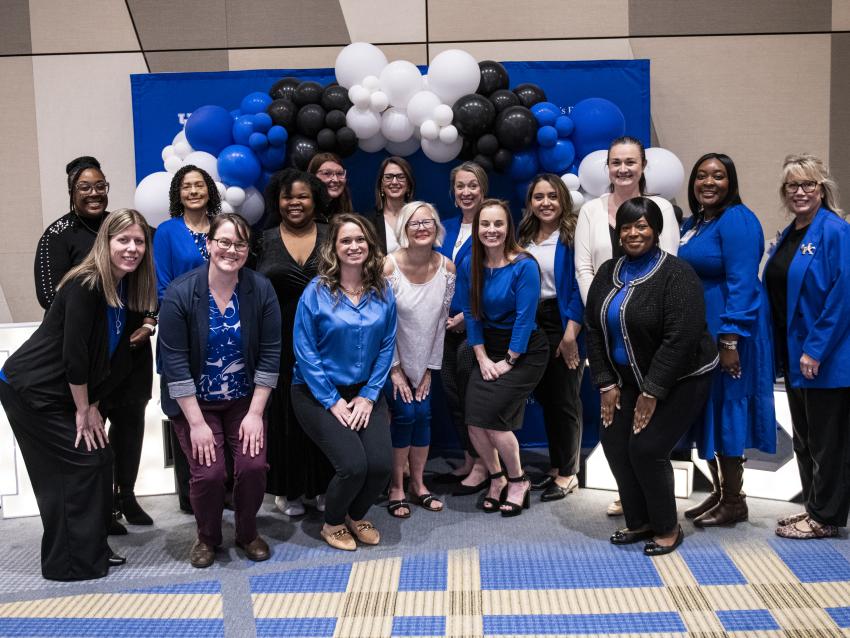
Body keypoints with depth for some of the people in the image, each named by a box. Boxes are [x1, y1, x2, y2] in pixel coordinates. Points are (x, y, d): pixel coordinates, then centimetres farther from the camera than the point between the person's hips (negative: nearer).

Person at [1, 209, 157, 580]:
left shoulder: (130, 288, 1)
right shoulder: (85, 286, -23)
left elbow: (118, 355, 4)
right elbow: (74, 354, -23)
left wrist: (93, 405, 0)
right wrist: (84, 410, -14)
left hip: (64, 392, 8)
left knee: (100, 459, 8)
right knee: (79, 465, -5)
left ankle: (91, 550, 22)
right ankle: (72, 563, 8)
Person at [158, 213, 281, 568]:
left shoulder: (261, 290, -10)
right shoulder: (180, 293, -16)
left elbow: (270, 353, -7)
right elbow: (174, 362, -15)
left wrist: (256, 412, -11)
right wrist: (197, 423, -17)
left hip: (244, 400, 2)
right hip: (194, 402, -2)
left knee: (253, 466, -13)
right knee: (208, 473, -14)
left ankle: (247, 533, 17)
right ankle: (207, 537, 18)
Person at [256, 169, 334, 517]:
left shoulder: (332, 237, 6)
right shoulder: (266, 241, 5)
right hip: (282, 343, 0)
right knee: (285, 413, 4)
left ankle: (321, 485, 19)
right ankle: (288, 488, 18)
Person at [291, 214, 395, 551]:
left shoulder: (383, 292, -1)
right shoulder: (317, 291, -11)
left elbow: (386, 346, 1)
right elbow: (305, 351, -12)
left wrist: (368, 395, -8)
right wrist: (332, 401, -14)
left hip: (364, 391, 4)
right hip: (318, 393, -4)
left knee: (381, 464, -14)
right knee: (353, 465, -19)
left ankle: (356, 515, 20)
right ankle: (333, 523, 14)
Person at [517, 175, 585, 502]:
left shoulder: (572, 235, -9)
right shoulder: (524, 238, 10)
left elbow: (579, 286, -13)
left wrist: (571, 334, -19)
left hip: (563, 323, -6)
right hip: (532, 324, 6)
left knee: (565, 399, 3)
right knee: (545, 398, 13)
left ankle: (568, 473, 15)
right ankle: (555, 467, 26)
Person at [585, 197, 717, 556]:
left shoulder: (676, 275, -18)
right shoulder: (607, 273, 3)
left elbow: (681, 339, -23)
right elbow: (593, 330, 4)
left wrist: (652, 393, -21)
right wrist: (606, 384, -2)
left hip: (678, 381, -6)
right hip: (629, 379, 7)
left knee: (646, 449, -12)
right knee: (615, 445, -1)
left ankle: (668, 528, 10)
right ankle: (639, 522, 18)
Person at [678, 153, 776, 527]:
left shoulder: (736, 220, -14)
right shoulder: (693, 222, 12)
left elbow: (742, 284, -21)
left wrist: (730, 341, -25)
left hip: (727, 331, -9)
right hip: (697, 331, 9)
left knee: (725, 410, 0)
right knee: (705, 411, 13)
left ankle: (734, 502, 13)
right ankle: (718, 492, 26)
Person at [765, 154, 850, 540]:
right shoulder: (787, 237, 12)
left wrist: (815, 350, -21)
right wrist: (781, 353, 10)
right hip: (793, 355, 8)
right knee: (804, 436, 16)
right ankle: (814, 507, 29)